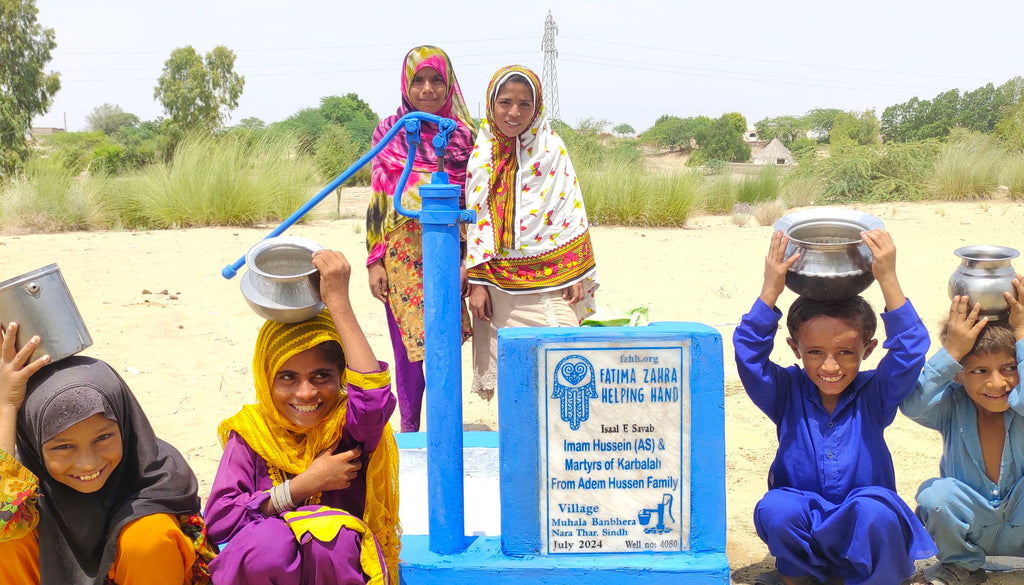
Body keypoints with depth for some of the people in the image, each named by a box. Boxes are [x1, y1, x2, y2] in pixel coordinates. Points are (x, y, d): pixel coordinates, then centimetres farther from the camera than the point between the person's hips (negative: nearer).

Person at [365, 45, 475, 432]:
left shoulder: (464, 134, 6)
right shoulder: (389, 132, 5)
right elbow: (378, 199, 4)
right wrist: (375, 260, -1)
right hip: (403, 252, 0)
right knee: (409, 347, 2)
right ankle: (409, 429, 18)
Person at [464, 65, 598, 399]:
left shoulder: (552, 148, 0)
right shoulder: (481, 154, 5)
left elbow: (572, 213, 1)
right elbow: (475, 221, 6)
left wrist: (578, 275, -4)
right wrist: (476, 283, 1)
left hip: (550, 281, -1)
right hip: (499, 281, 2)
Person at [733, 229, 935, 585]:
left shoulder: (874, 395, -4)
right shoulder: (787, 394, -3)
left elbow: (910, 350, -17)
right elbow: (749, 354, -16)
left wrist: (888, 281, -24)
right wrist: (770, 291, -25)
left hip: (860, 529, -1)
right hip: (802, 526, 1)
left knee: (874, 510, -35)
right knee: (775, 509, -32)